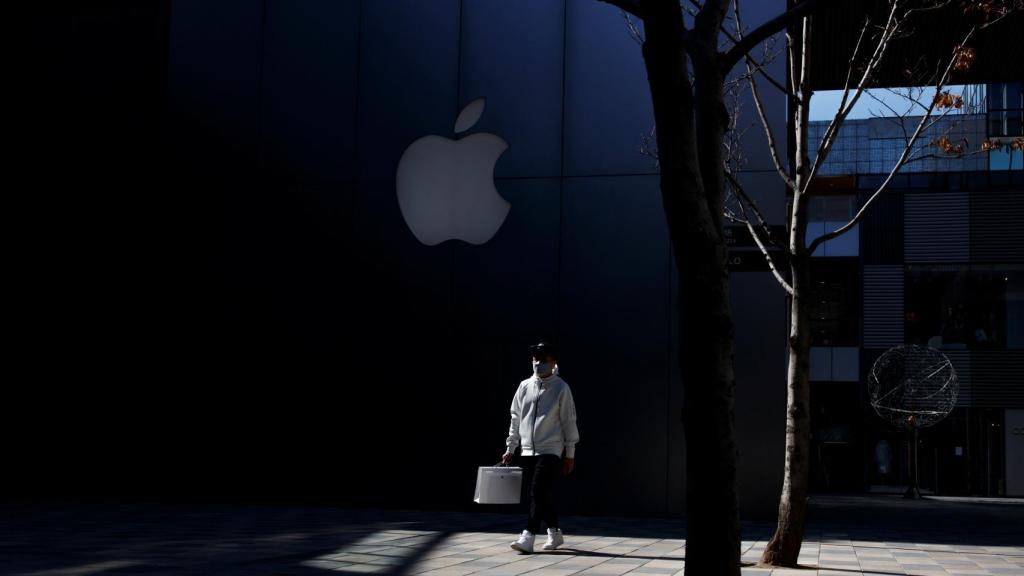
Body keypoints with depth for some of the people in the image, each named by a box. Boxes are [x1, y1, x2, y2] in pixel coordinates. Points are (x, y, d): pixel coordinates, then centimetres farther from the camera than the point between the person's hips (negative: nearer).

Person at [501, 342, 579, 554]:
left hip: (551, 450, -5)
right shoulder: (524, 386, 8)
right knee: (542, 494, 13)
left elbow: (569, 421, -2)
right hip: (528, 450, 5)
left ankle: (528, 537, -18)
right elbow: (516, 418, 14)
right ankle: (555, 533, 28)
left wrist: (570, 453, -3)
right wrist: (510, 448, 12)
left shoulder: (561, 388, -4)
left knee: (539, 491, -16)